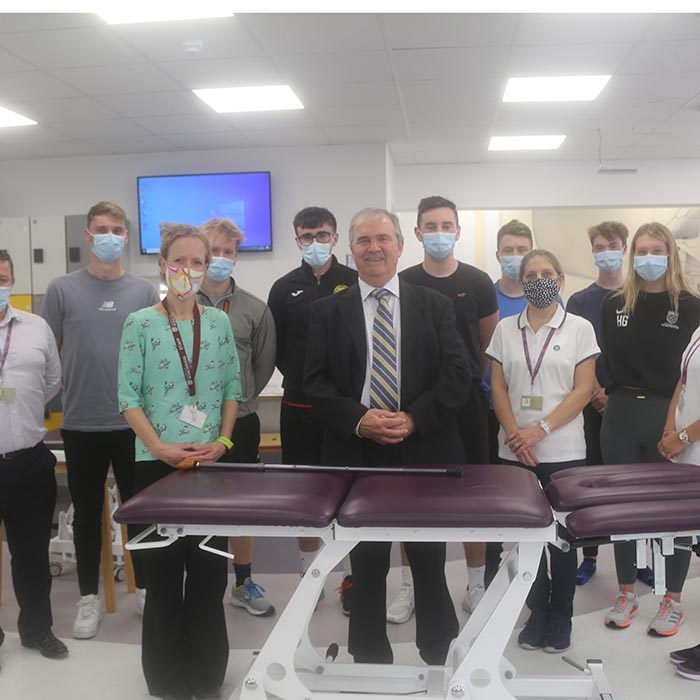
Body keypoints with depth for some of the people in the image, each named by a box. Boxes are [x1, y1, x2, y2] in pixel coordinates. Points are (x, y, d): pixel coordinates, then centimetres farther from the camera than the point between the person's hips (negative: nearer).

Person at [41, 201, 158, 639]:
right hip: (81, 424, 0)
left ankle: (145, 587, 28)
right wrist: (58, 399, -1)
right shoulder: (62, 290, 0)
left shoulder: (145, 292, 3)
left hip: (136, 423, 1)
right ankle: (89, 597, 25)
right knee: (87, 513, 11)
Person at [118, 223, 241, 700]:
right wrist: (161, 448, -14)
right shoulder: (140, 324, -2)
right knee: (164, 568, 7)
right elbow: (129, 396, -4)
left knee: (210, 567, 8)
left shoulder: (220, 322, 5)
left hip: (212, 460, 2)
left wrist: (222, 441, -5)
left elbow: (231, 388, 8)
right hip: (158, 463, -2)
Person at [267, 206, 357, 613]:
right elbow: (276, 348, 10)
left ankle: (352, 576, 18)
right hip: (299, 408, 2)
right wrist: (301, 380, 2)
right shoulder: (284, 289, 6)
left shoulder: (356, 284, 0)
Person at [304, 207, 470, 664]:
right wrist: (358, 419, -15)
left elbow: (458, 373, -2)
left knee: (430, 563, 10)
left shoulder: (435, 306, 6)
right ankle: (370, 660, 25)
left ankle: (438, 658, 28)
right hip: (356, 454, 0)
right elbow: (316, 381, 0)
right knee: (367, 566, 10)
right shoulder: (328, 311, 6)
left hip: (424, 452, 0)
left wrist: (414, 418, -15)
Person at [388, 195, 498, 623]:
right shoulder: (402, 285, 0)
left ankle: (476, 586, 24)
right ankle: (410, 587, 21)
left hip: (467, 402, 0)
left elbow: (491, 346, 9)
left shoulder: (478, 283, 1)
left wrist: (467, 380, 9)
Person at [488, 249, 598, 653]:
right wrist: (515, 435, -9)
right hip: (515, 453, 2)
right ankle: (538, 610, 24)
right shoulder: (506, 330, 7)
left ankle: (561, 617, 21)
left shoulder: (580, 328, 0)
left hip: (563, 452, -2)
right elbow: (498, 387, 5)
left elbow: (583, 390, -5)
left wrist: (540, 430, -14)